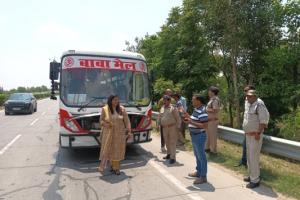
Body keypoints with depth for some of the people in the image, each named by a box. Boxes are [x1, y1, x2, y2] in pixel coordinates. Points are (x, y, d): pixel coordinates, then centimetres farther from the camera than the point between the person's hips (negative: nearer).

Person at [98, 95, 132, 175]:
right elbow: (101, 120, 4)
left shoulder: (121, 109, -2)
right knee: (108, 150, 4)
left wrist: (129, 131, -5)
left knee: (118, 150, 5)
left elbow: (127, 121, 0)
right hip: (108, 133, 0)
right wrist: (105, 124, -17)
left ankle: (116, 168, 19)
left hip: (119, 133, 1)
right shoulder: (105, 109, -4)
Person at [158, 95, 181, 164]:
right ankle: (169, 154, 31)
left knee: (172, 142, -4)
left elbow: (178, 118, -8)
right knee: (167, 142, 15)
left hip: (172, 127, -6)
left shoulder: (173, 108, -8)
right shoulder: (162, 108, 10)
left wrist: (178, 126, -9)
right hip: (164, 128, 6)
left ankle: (173, 157, 1)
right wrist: (159, 124, 15)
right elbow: (159, 117, 20)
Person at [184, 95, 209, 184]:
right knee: (197, 155, 21)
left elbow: (205, 126, -28)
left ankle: (203, 177, 15)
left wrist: (191, 122, -27)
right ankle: (198, 172, 37)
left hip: (199, 136, -10)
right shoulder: (196, 110, 8)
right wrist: (189, 118, 9)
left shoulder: (202, 112, -23)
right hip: (194, 136, 10)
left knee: (201, 156, 2)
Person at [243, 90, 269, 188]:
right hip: (248, 135, 9)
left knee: (254, 157, -4)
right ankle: (252, 176, 31)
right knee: (249, 156, 17)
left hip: (255, 135, -9)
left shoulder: (259, 106, -15)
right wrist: (246, 132, 15)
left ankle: (255, 180, 7)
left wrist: (258, 133, -22)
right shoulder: (249, 106, 11)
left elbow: (264, 120, -20)